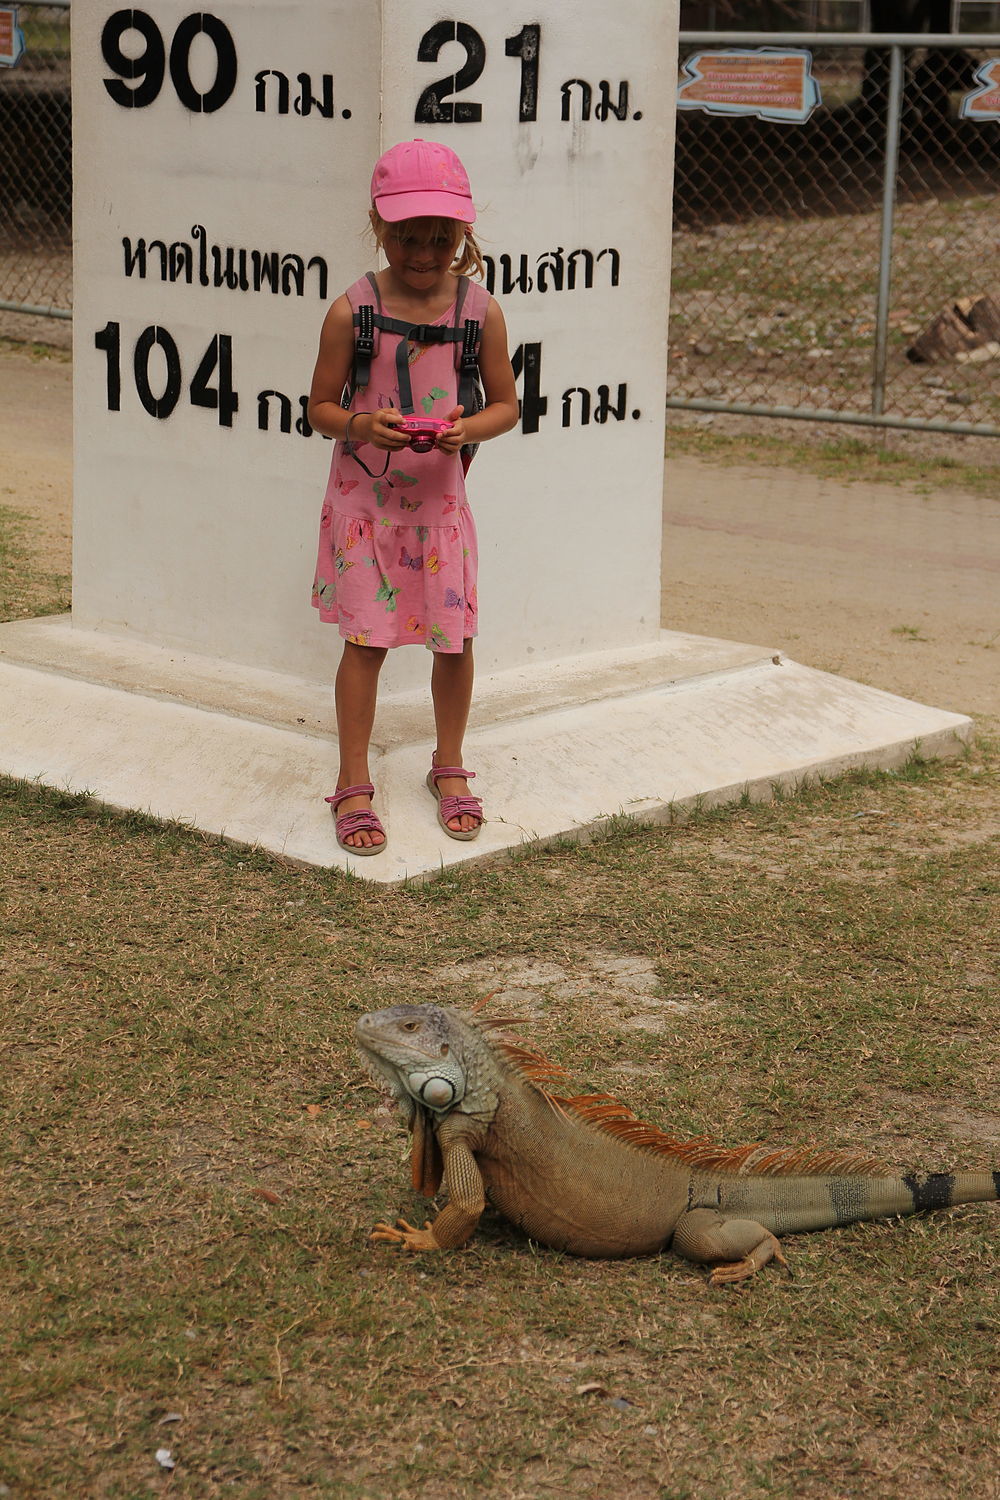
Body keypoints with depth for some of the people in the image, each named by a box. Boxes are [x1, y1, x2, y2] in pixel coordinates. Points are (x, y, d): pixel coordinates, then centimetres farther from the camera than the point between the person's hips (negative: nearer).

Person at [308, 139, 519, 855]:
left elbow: (506, 404, 4)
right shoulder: (353, 310, -8)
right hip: (364, 495, -2)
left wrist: (468, 429, -18)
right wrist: (361, 426, -23)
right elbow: (321, 406, -2)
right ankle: (354, 782, 11)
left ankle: (450, 767, 27)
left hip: (441, 496, 2)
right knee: (365, 638, -1)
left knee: (456, 636, 6)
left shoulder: (480, 309, -4)